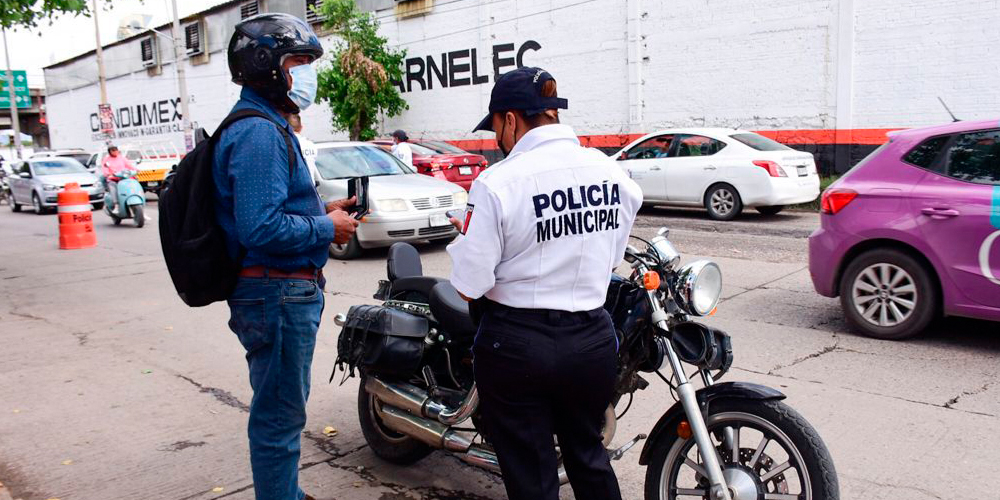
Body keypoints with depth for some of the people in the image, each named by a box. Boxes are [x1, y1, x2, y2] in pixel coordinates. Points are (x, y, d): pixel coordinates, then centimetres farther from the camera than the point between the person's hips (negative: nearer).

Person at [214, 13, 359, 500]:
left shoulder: (268, 127, 16)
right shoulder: (260, 133, -19)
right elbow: (262, 228, -28)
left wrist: (322, 210, 9)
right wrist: (329, 229, -16)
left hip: (286, 290, 11)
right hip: (278, 293, -11)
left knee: (284, 406, 23)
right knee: (279, 414, 1)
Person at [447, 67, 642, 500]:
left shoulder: (496, 183, -17)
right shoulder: (611, 171, -2)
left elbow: (469, 286, -15)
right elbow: (613, 256, 10)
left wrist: (467, 234, 3)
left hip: (516, 347, -4)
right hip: (592, 341, 5)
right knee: (588, 453, 26)